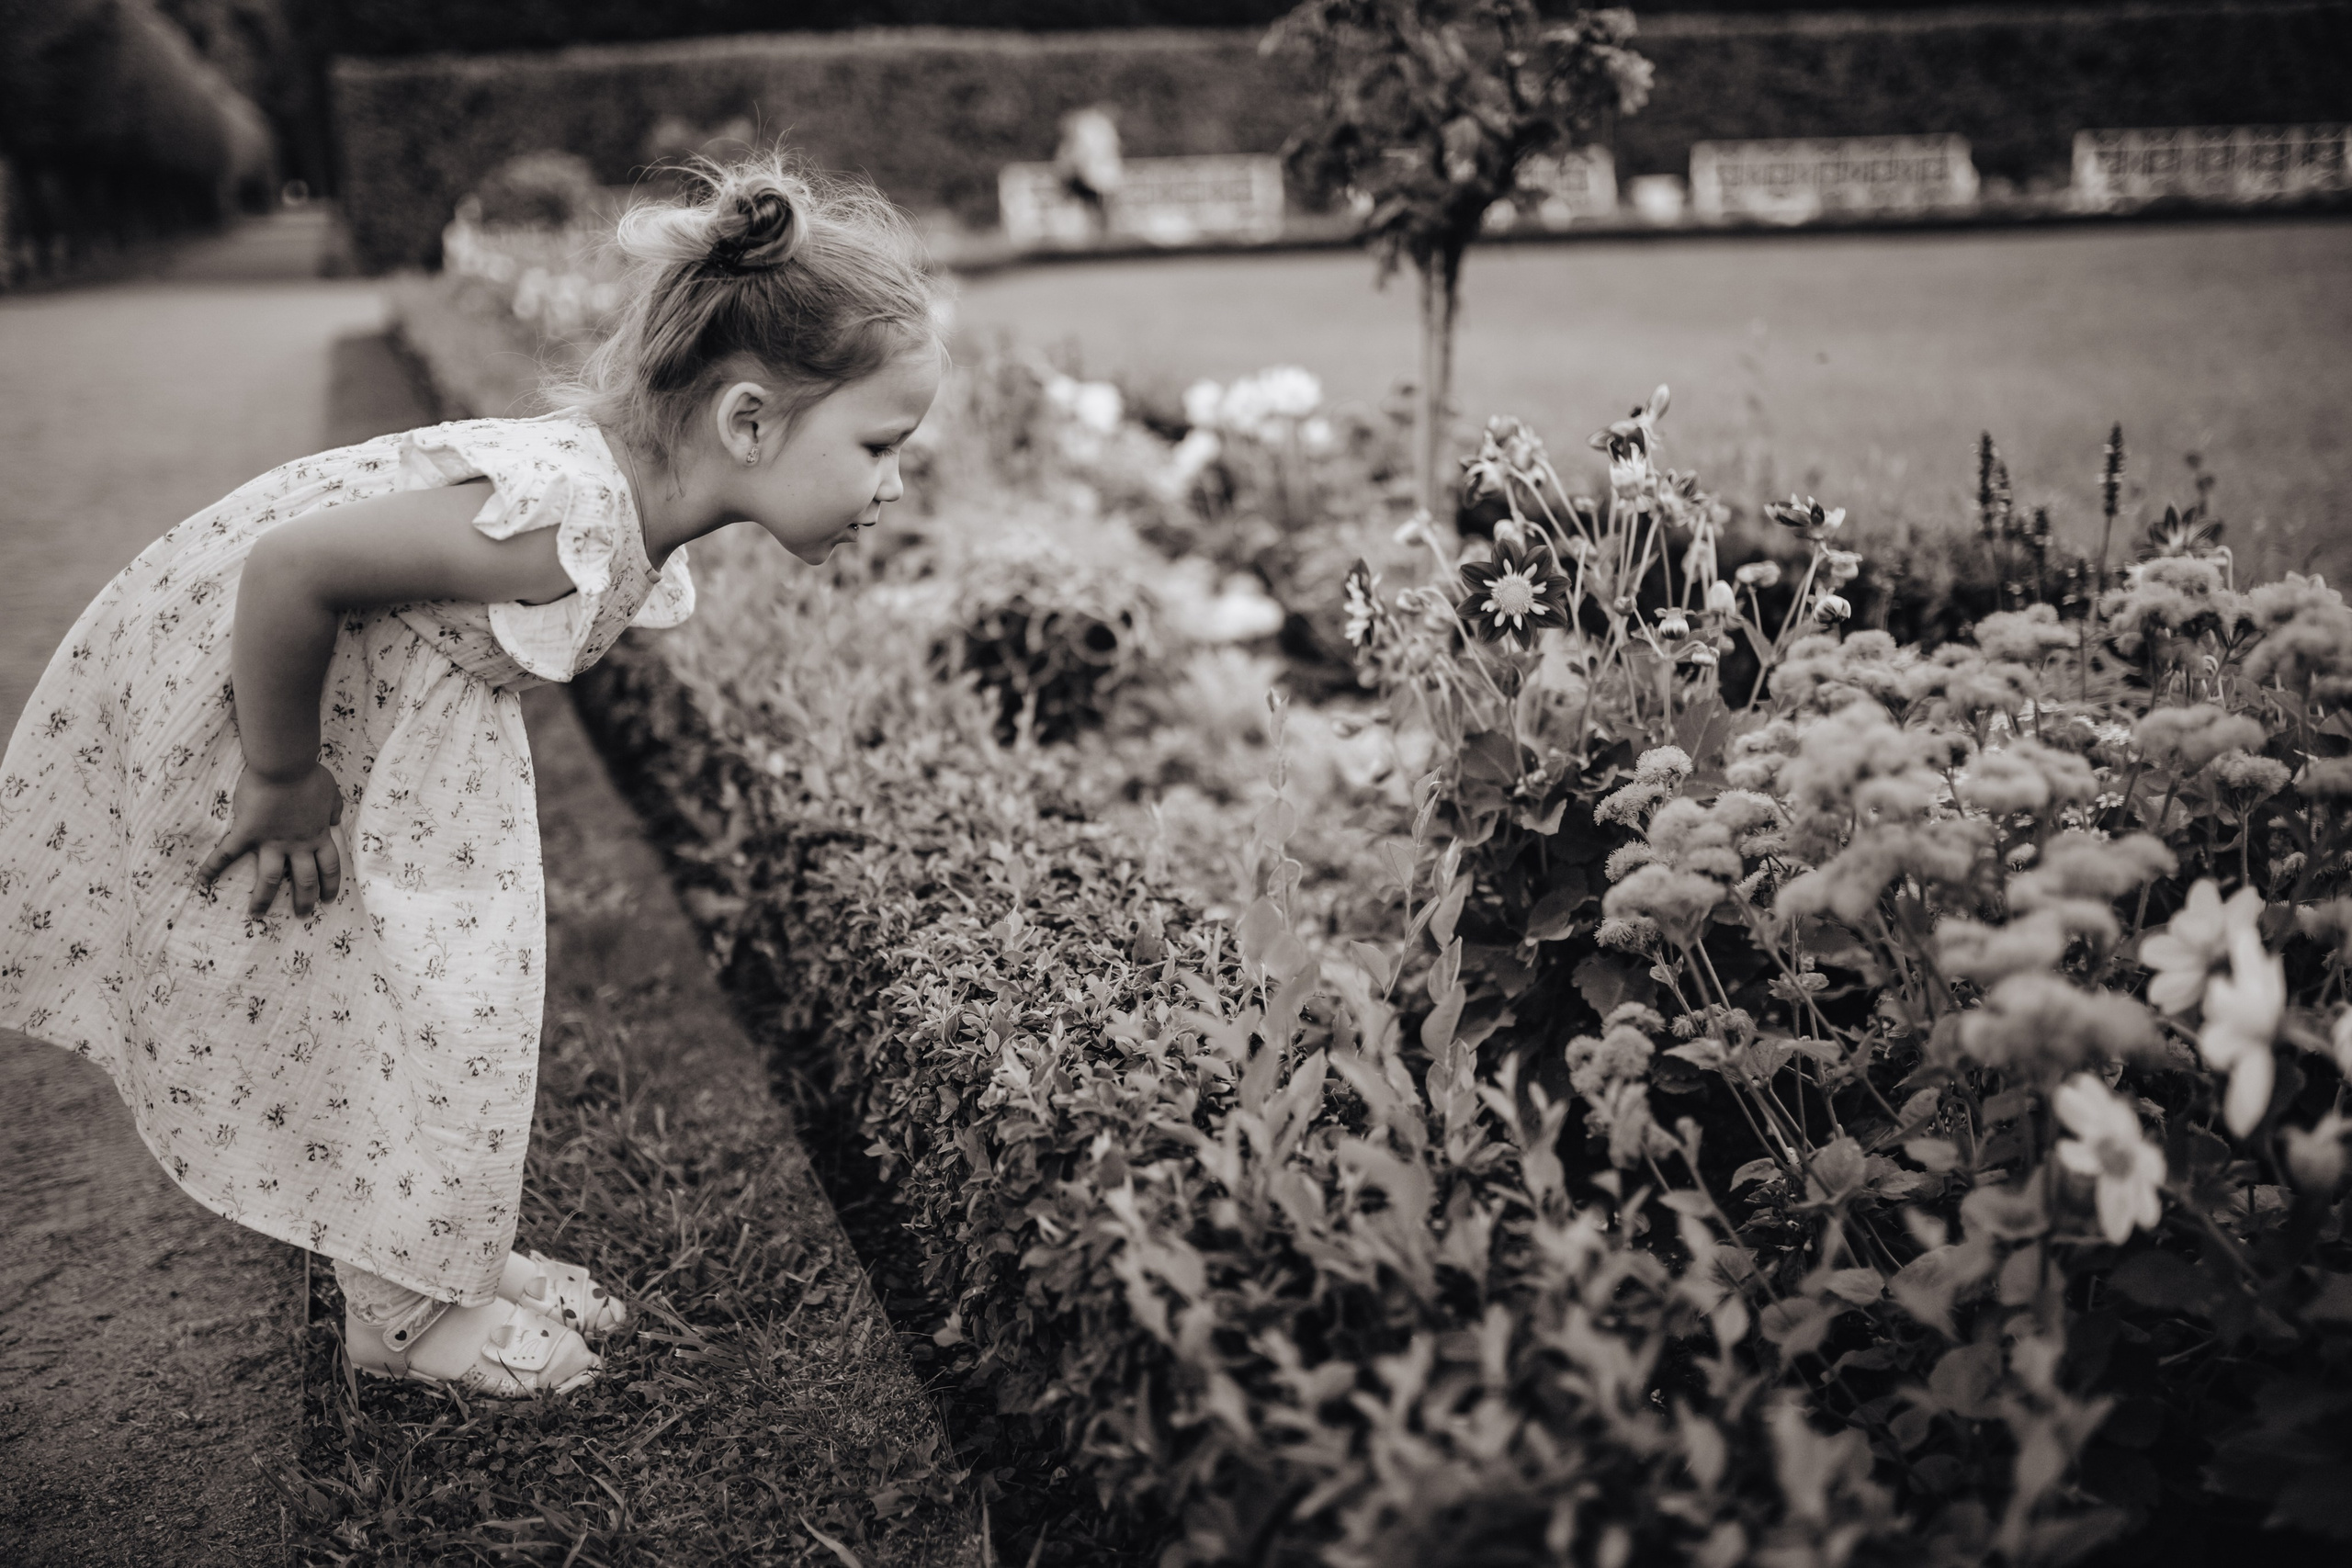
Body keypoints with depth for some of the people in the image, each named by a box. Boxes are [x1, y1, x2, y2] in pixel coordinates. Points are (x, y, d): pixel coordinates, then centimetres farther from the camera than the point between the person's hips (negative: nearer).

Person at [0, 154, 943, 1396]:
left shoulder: (641, 489, -12)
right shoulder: (569, 519, -40)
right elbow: (287, 571, -36)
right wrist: (284, 782, -22)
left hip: (391, 689, 9)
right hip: (224, 672, -9)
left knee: (460, 976, 13)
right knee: (363, 996, 0)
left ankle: (454, 1260, 29)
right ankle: (403, 1314, 18)